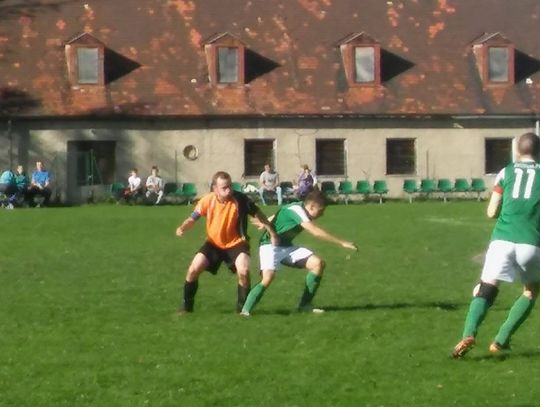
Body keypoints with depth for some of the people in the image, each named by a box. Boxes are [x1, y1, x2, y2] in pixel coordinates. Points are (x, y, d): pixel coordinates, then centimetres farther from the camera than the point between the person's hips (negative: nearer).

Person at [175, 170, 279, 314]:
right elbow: (192, 219, -3)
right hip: (213, 243, 2)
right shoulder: (207, 200, -17)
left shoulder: (240, 199, -22)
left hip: (236, 243, -2)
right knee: (193, 270, -10)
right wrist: (182, 228, -24)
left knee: (243, 271, -25)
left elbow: (258, 214, -8)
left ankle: (243, 307, -1)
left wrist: (272, 233, -7)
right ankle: (186, 305, 13)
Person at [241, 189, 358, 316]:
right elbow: (316, 231, -33)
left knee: (318, 263, -5)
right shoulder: (296, 209, -24)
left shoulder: (299, 209, 3)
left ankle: (305, 304, 3)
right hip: (270, 245, -9)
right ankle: (245, 310, -19)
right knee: (268, 277, -33)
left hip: (286, 246, 9)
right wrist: (342, 243, -31)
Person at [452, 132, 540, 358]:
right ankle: (501, 340, 11)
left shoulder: (506, 172, 12)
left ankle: (469, 335, -26)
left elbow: (492, 212, 11)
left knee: (486, 289, 1)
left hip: (502, 240, 0)